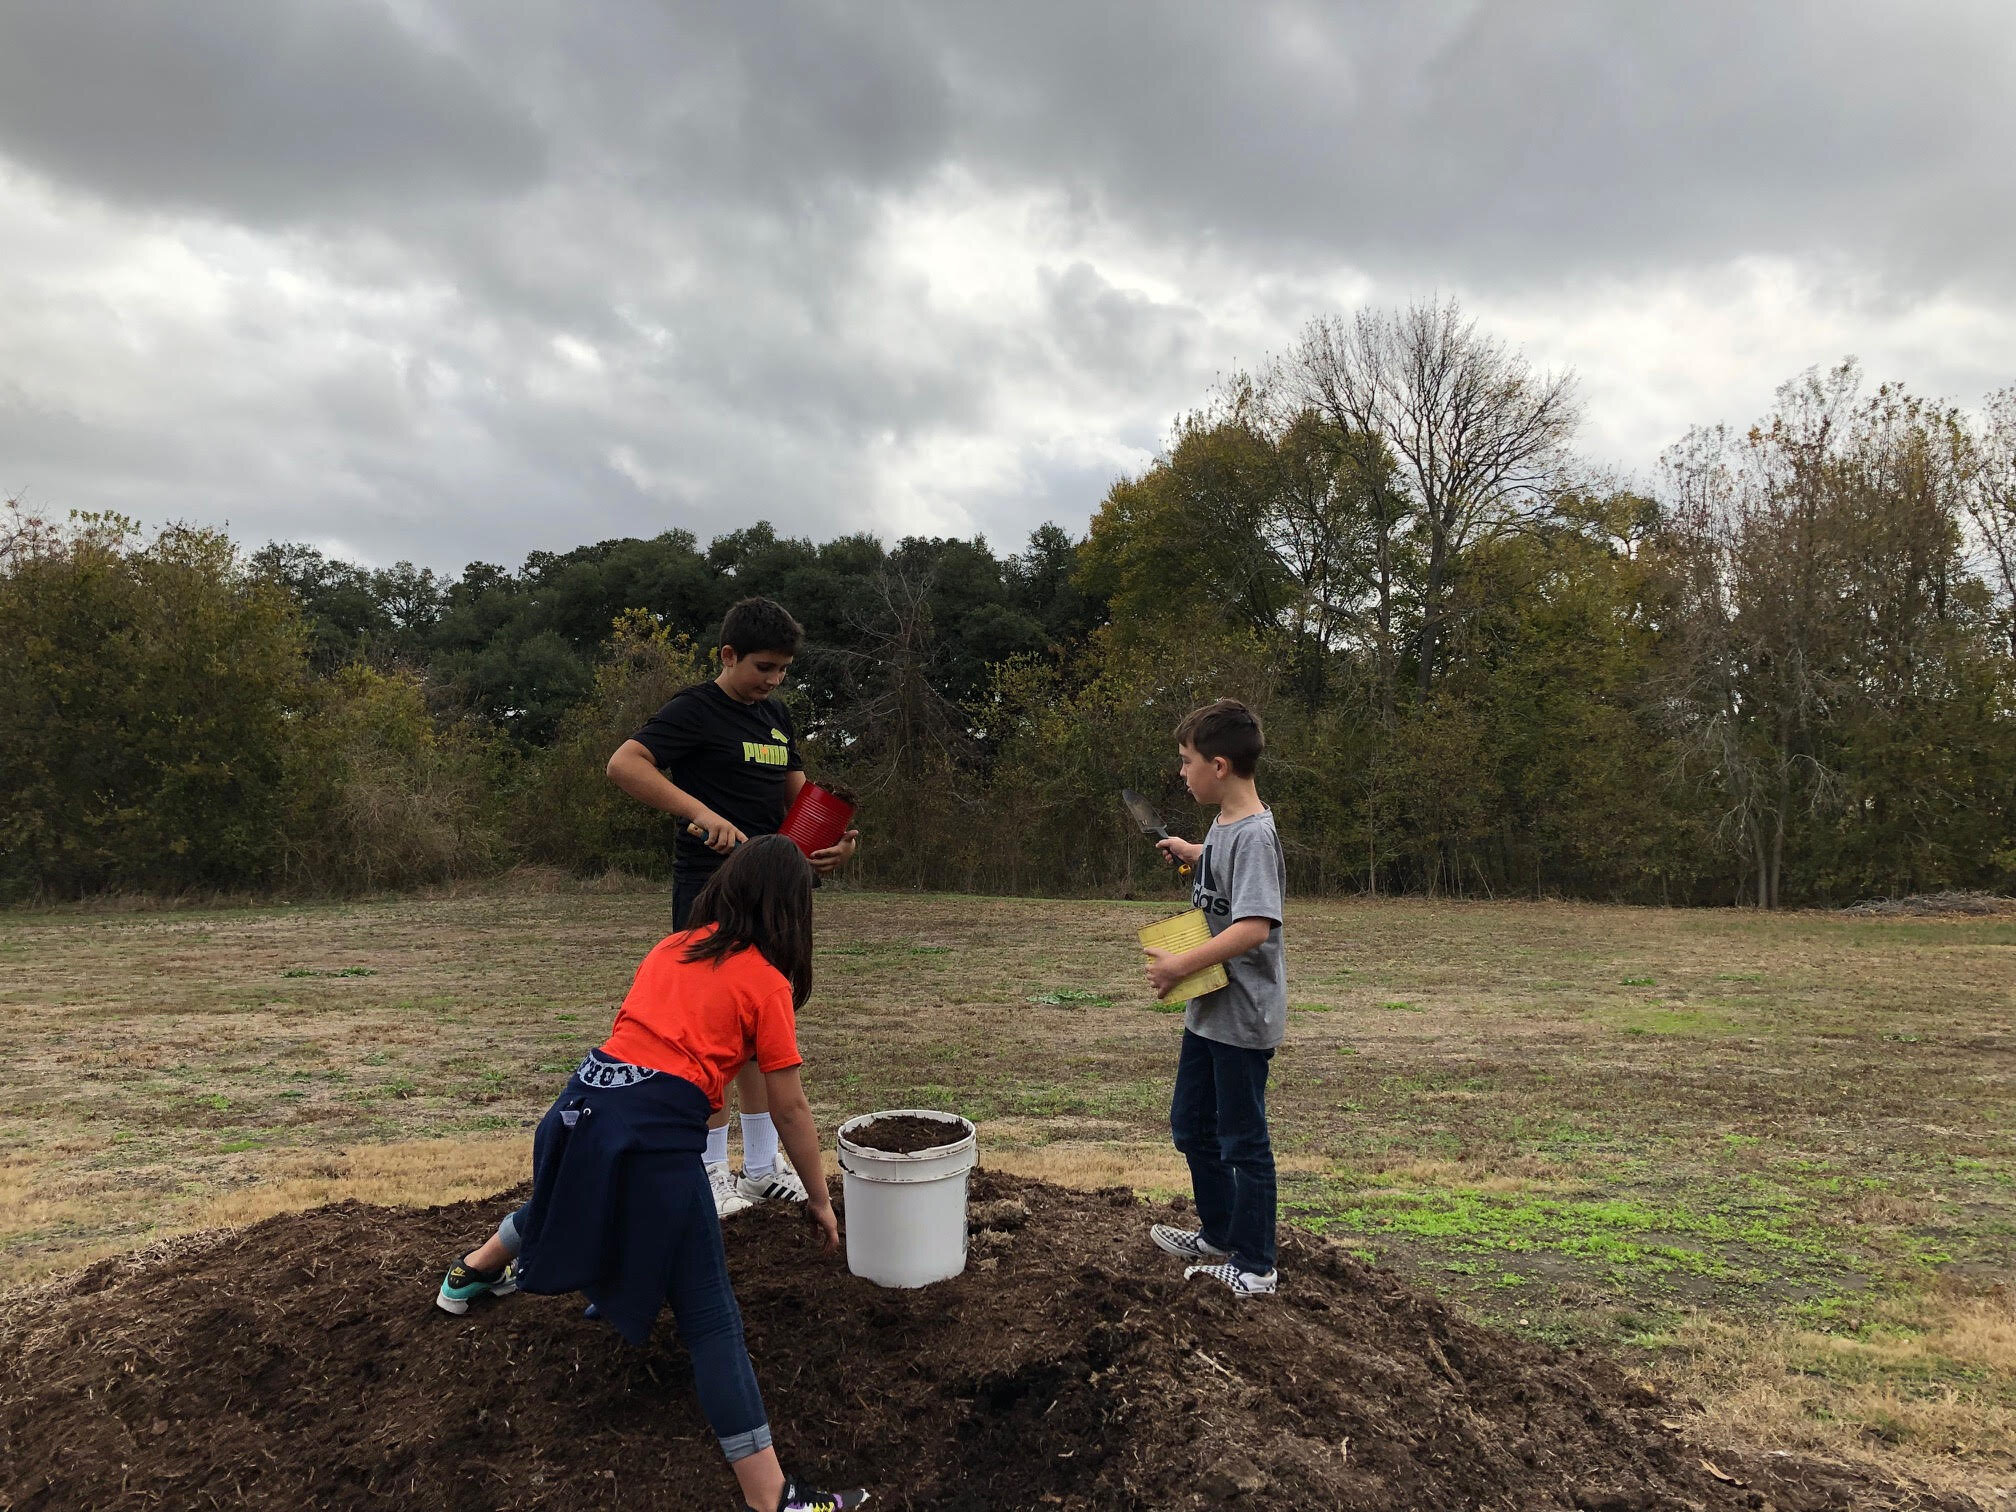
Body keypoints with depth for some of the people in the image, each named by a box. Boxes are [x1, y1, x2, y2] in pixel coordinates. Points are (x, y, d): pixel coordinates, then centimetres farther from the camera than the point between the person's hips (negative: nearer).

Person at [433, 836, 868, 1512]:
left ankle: (471, 1274, 67)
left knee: (564, 1203, 40)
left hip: (585, 1099, 7)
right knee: (711, 1320, -3)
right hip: (656, 1132, -7)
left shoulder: (671, 947, 16)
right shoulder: (768, 982, -1)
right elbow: (789, 1109, 2)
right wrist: (820, 1196, 15)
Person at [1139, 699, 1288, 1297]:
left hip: (1241, 1017, -10)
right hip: (1207, 1008, 10)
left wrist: (1180, 965, -29)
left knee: (1243, 1140, 4)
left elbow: (1255, 927, -32)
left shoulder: (1253, 835, -22)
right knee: (1190, 1124, 21)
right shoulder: (1223, 825, 6)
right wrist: (1192, 854, 24)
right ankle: (1219, 1235, 39)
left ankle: (1255, 1266, 20)